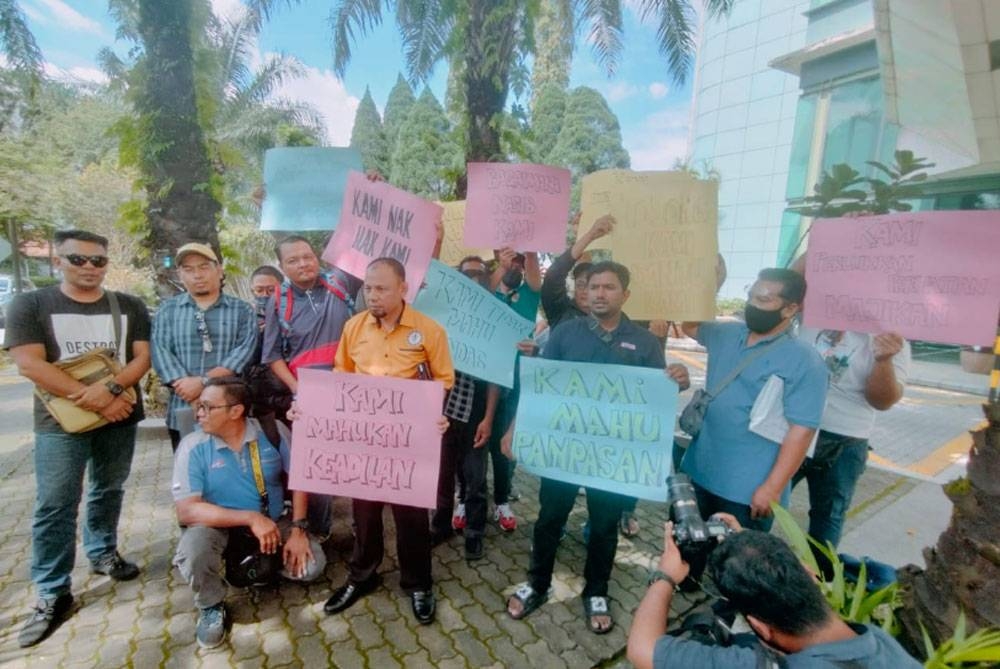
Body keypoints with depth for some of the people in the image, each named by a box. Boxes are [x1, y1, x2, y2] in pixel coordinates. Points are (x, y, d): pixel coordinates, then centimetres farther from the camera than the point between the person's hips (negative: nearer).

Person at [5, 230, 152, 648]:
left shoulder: (130, 307, 3)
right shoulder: (29, 305, -2)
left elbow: (142, 356, -3)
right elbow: (29, 363, -12)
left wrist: (112, 389, -22)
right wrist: (92, 399, -19)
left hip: (120, 418, 2)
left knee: (108, 491, 17)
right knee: (54, 506, 0)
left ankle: (102, 553, 37)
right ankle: (53, 594, 12)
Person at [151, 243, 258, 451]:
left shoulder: (242, 310, 5)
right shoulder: (168, 309, 10)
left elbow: (245, 350, -8)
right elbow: (160, 352, -1)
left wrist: (203, 382, -17)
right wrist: (188, 387, -16)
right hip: (183, 412, 2)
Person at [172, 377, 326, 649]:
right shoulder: (193, 446, -15)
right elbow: (187, 511, -21)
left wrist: (298, 528, -16)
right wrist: (250, 518, -30)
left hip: (273, 522, 1)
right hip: (217, 525, -1)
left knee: (312, 564, -16)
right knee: (193, 553, -33)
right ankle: (211, 606, 1)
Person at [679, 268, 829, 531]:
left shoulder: (804, 361, -15)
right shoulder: (726, 334, 3)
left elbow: (801, 430, -18)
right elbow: (689, 326, 20)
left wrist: (773, 488, -20)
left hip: (748, 491, -6)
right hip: (699, 472, 6)